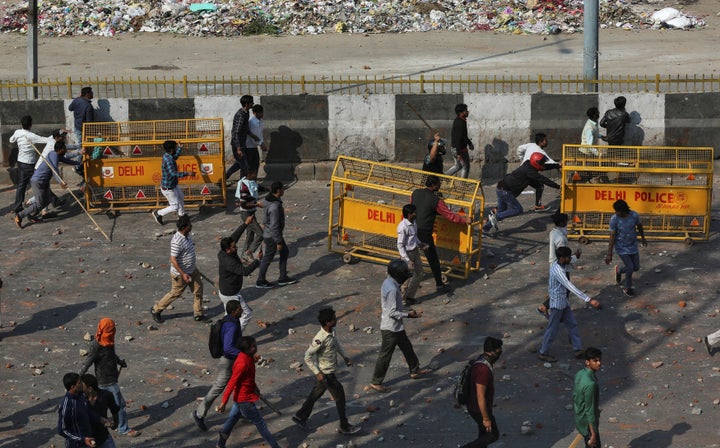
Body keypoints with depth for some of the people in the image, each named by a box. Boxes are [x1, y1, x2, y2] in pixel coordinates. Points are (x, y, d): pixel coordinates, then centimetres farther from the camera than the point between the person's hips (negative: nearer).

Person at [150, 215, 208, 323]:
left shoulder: (187, 235, -3)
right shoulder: (177, 241, -32)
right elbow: (173, 259, -30)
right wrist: (183, 274, -30)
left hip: (192, 270, 9)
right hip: (180, 273, -9)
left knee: (198, 289, 12)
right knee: (175, 294, 8)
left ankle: (198, 314, 27)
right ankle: (155, 310, 27)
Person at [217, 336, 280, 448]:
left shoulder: (249, 357, -2)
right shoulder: (242, 364, -30)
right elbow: (231, 384, -26)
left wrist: (255, 387, 27)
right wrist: (224, 402, -22)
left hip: (240, 398, 9)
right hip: (245, 400, -9)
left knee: (232, 419, 19)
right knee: (260, 423, 3)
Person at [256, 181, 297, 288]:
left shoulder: (270, 199, 0)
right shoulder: (274, 206, -31)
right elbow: (274, 226, -28)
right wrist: (278, 242, -20)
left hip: (269, 233, 10)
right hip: (272, 236, -10)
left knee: (285, 252, 19)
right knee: (267, 258, 6)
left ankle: (283, 278, 28)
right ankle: (260, 282, 22)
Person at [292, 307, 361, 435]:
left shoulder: (331, 331, -5)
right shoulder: (320, 339, -31)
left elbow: (336, 342, 18)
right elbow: (308, 356, -25)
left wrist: (345, 356, 17)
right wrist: (317, 373, -24)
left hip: (330, 370, 9)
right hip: (325, 373, -9)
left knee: (316, 394, 22)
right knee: (340, 396, 2)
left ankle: (300, 417, 38)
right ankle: (345, 427, 15)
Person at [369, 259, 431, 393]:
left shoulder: (388, 283, 1)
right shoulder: (392, 289, -30)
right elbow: (392, 312, -27)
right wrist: (408, 315, -19)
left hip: (396, 326, 10)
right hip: (390, 328, -10)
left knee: (407, 347, 24)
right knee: (385, 355, 4)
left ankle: (415, 370, 42)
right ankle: (376, 382, 16)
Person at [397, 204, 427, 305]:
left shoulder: (413, 222, 0)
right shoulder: (403, 227, -25)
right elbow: (400, 245, -22)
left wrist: (420, 244, 0)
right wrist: (408, 260, -23)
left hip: (415, 251, 8)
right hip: (407, 254, -8)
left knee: (419, 274, 15)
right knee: (409, 277, 2)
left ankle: (410, 296, 29)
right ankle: (402, 299, 20)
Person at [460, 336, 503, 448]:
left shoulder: (481, 360, -1)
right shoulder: (483, 369, -33)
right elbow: (480, 396, -29)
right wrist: (486, 418, -22)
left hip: (474, 406, 9)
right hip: (479, 409, -9)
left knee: (484, 434, 23)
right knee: (493, 435, 7)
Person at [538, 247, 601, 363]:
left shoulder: (558, 265, -1)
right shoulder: (557, 271, -31)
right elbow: (571, 287, -38)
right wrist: (589, 300, -42)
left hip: (564, 302, 9)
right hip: (557, 303, -9)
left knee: (572, 325, 15)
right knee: (553, 329, 4)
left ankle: (578, 349, 24)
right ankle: (543, 353, 18)